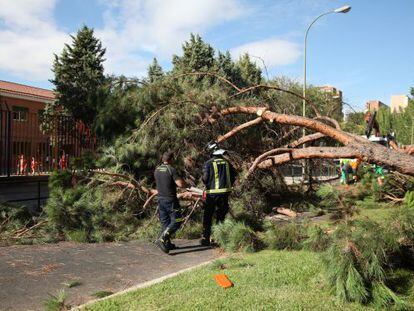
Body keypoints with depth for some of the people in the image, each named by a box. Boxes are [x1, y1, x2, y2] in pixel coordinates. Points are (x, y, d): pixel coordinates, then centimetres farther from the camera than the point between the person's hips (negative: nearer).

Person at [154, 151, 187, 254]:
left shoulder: (156, 170, 7)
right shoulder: (172, 170, -14)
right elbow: (180, 184, -20)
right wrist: (187, 185, 1)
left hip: (160, 199, 7)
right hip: (171, 200, -7)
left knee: (165, 222, 14)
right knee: (176, 221, 1)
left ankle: (167, 244, 17)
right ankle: (162, 239, -13)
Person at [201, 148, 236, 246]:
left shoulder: (208, 163, -1)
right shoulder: (227, 163, 8)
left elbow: (205, 178, -9)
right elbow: (233, 176, 6)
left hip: (212, 193, -3)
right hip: (225, 193, 3)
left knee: (207, 217, 6)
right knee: (221, 216, 17)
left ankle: (206, 239, 5)